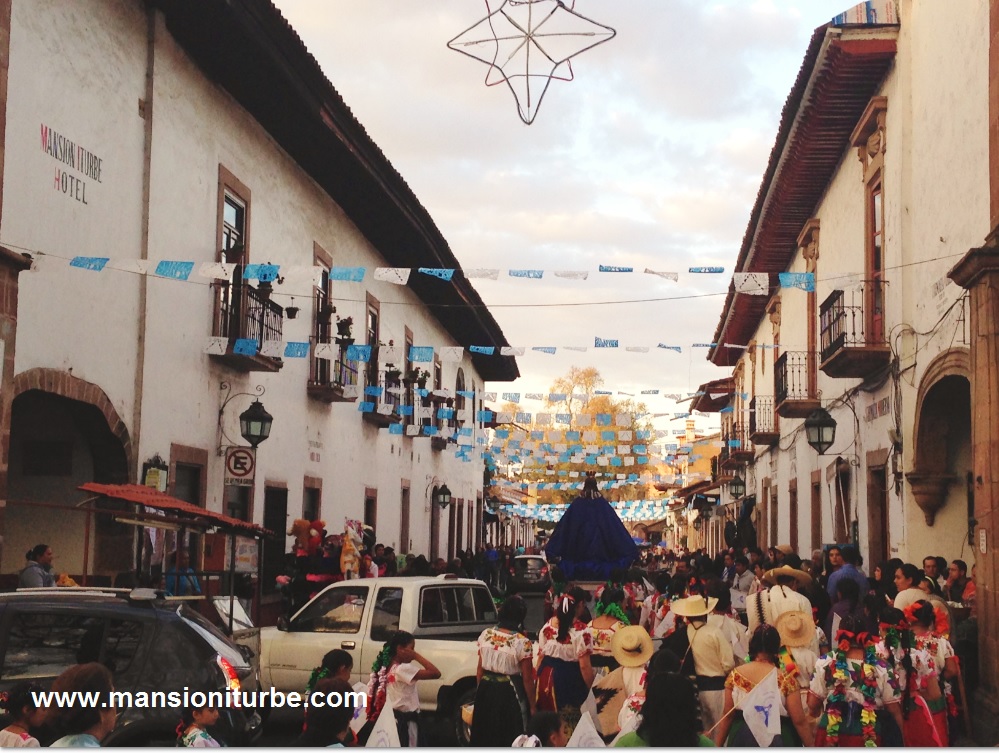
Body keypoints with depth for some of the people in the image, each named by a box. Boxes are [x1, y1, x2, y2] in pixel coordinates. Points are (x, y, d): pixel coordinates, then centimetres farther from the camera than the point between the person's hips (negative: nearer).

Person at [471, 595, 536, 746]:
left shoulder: (485, 635, -3)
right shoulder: (523, 643, -17)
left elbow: (480, 669, 5)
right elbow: (527, 679, -12)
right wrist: (532, 706, -2)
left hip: (486, 690, 4)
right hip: (510, 693, -4)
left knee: (485, 737, 18)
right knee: (509, 738, 10)